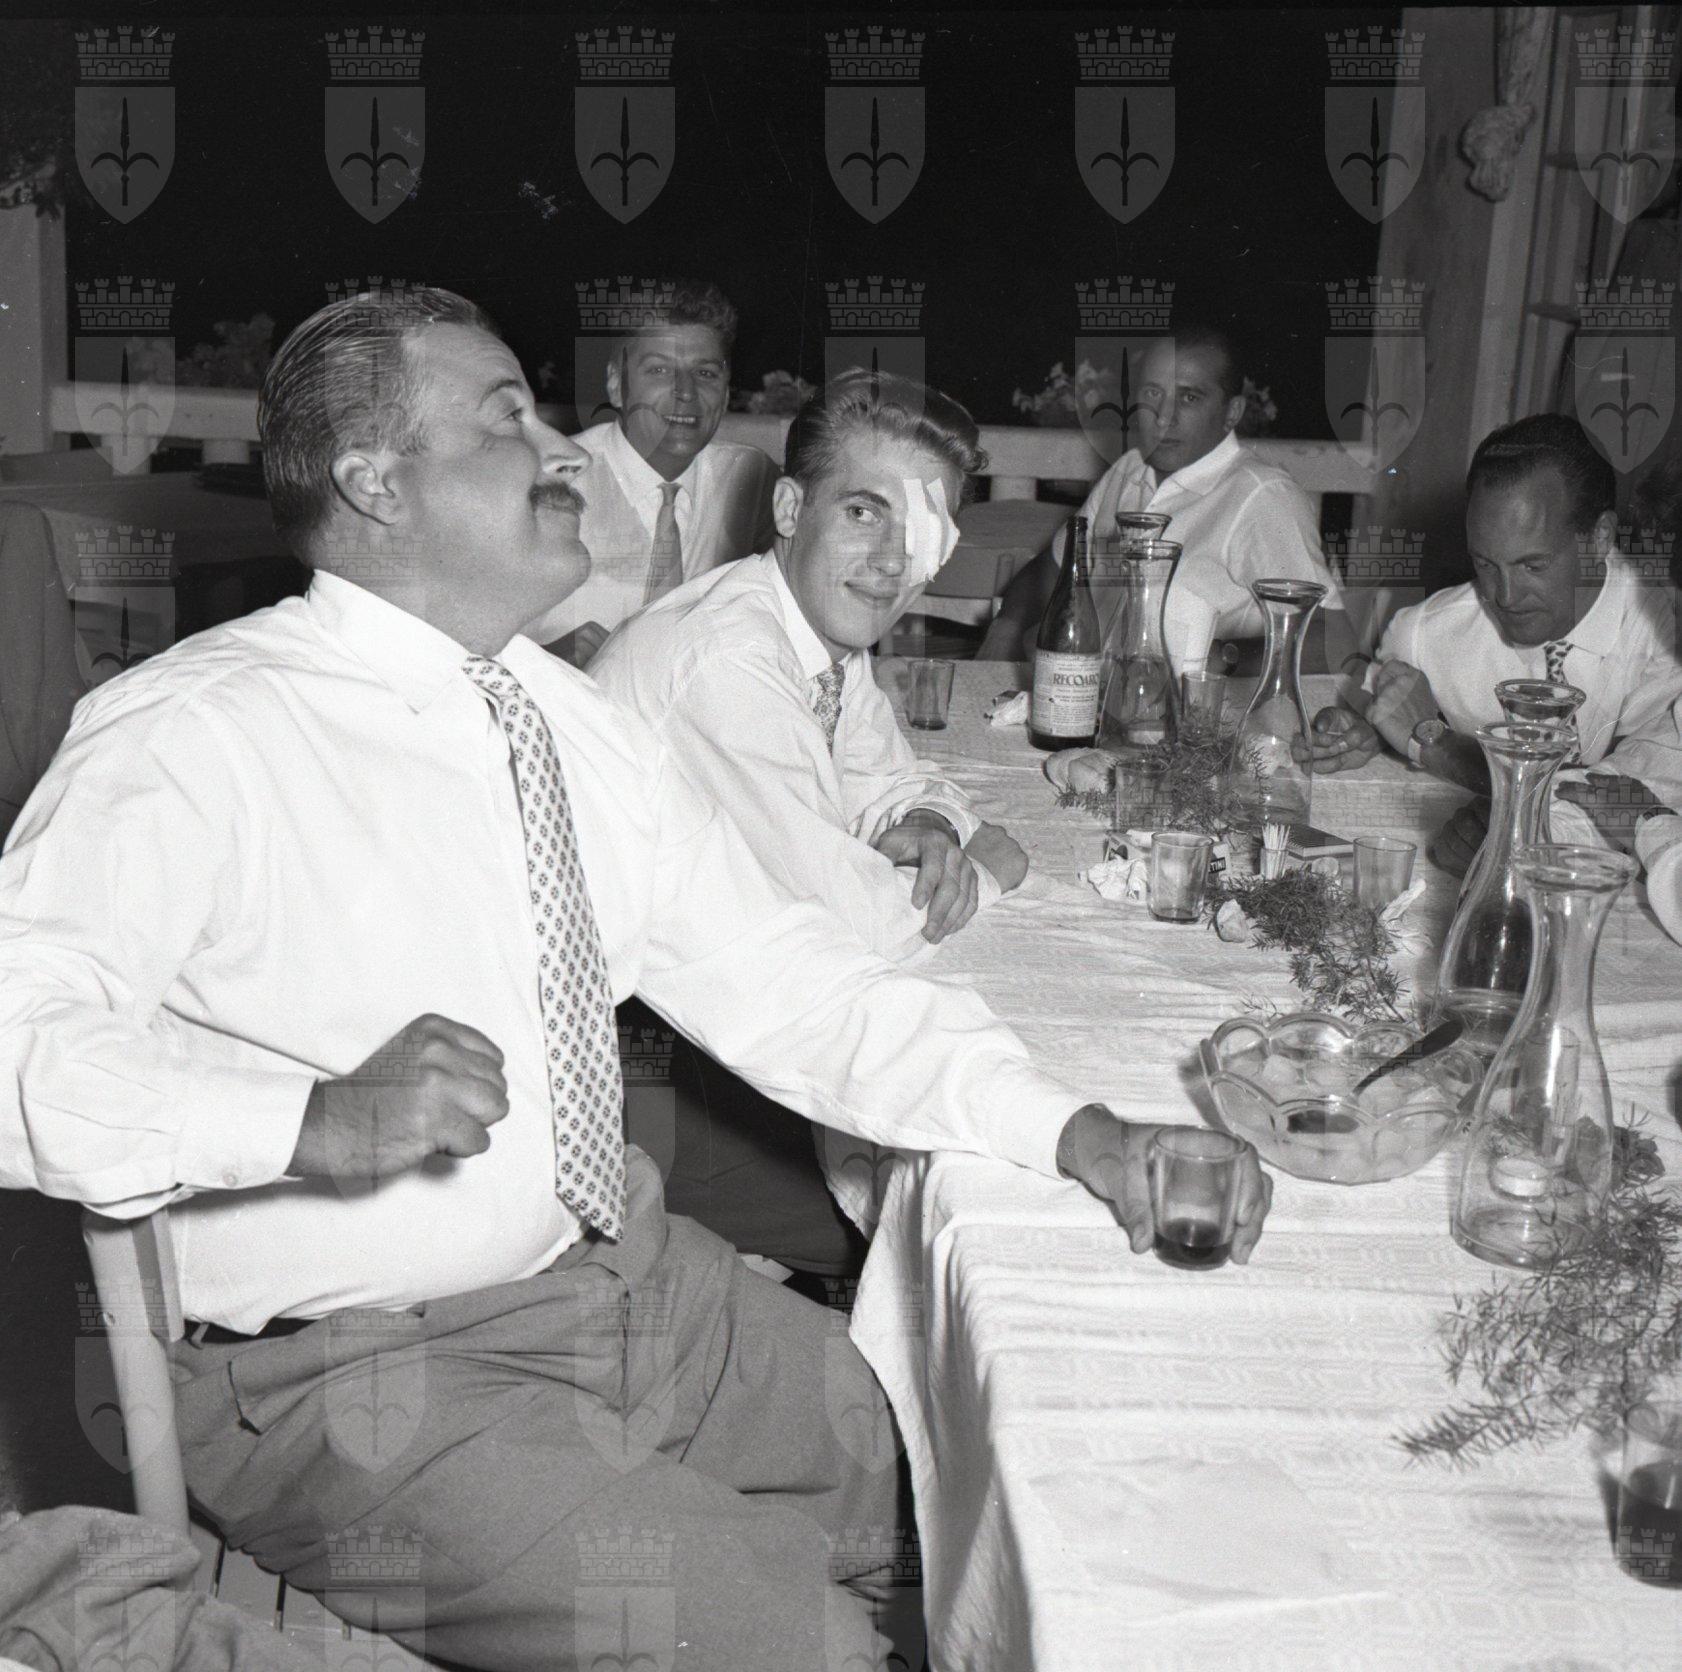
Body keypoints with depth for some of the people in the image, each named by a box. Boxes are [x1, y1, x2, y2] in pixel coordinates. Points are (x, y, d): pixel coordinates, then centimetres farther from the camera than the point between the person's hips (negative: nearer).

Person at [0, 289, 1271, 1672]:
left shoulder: (585, 726, 8)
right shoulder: (189, 736, -14)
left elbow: (782, 983, 6)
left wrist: (1069, 1127, -5)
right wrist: (316, 1116, -36)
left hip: (630, 1274, 7)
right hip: (355, 1363, -7)